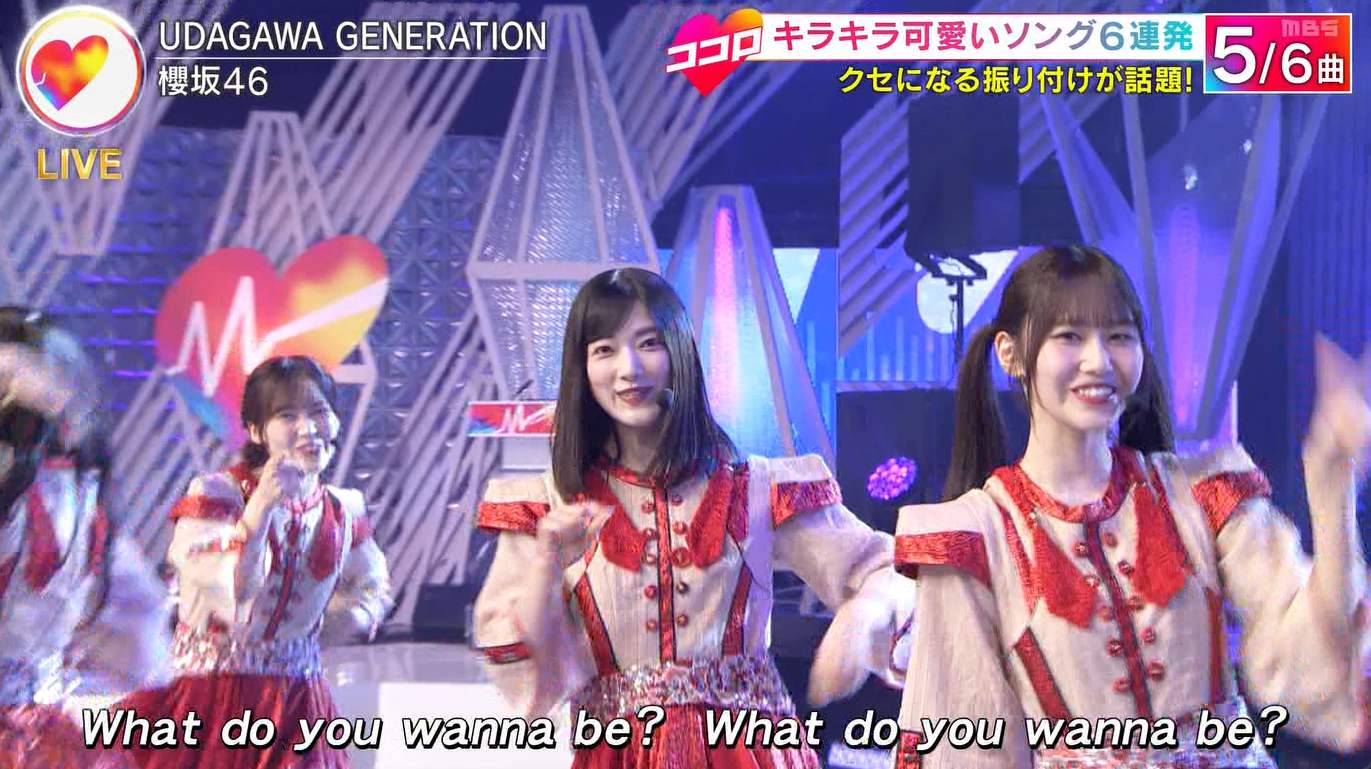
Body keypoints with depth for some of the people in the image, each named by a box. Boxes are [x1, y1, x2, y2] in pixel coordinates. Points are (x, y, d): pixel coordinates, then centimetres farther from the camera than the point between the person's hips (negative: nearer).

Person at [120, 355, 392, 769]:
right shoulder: (213, 494, -9)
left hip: (295, 699, 4)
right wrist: (262, 505, -31)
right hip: (209, 697, -4)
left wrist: (347, 619, 2)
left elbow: (373, 589, 22)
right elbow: (227, 590, -23)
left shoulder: (343, 511, 5)